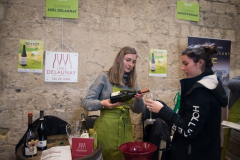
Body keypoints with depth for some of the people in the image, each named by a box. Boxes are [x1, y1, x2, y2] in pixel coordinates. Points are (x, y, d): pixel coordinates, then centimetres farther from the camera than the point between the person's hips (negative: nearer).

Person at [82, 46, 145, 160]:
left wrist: (139, 99, -13)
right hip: (106, 129, -4)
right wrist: (102, 103, -27)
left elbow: (138, 110, 8)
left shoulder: (132, 81, 7)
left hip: (126, 129, 5)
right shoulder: (105, 77, -7)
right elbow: (86, 102, -9)